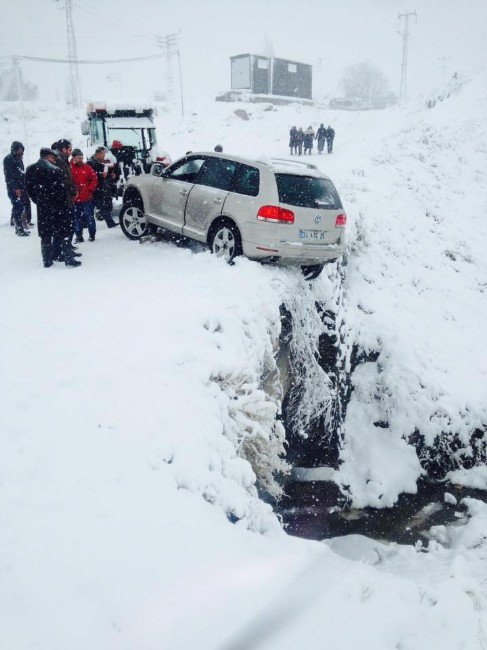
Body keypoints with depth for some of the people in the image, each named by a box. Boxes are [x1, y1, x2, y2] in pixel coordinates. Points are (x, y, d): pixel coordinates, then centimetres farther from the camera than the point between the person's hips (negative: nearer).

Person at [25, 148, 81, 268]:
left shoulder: (30, 170, 3)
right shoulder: (55, 170, -14)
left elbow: (29, 188, 4)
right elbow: (62, 190, -14)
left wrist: (39, 201, 10)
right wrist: (63, 203, 1)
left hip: (42, 208, 5)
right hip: (58, 207, -5)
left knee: (45, 235, 10)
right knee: (62, 233, 2)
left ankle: (47, 260, 14)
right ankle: (68, 258, 3)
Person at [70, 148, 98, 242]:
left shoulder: (86, 167, 4)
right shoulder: (69, 168, -1)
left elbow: (94, 179, 5)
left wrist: (90, 190, -4)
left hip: (87, 197, 0)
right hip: (75, 198, 0)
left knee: (89, 216, 3)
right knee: (77, 218, 7)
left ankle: (92, 234, 13)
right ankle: (79, 236, 15)